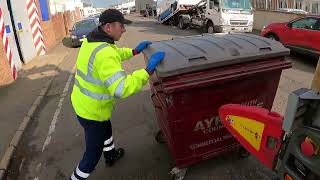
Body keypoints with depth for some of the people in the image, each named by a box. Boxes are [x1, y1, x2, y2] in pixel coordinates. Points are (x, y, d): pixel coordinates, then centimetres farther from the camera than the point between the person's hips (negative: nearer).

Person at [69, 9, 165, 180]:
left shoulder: (91, 40, -2)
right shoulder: (104, 53, -32)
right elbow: (121, 89, -40)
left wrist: (135, 51, 9)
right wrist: (149, 69, -35)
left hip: (82, 102, 10)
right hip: (92, 111, -10)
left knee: (106, 129, 34)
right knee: (93, 153, 12)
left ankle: (110, 154, 60)